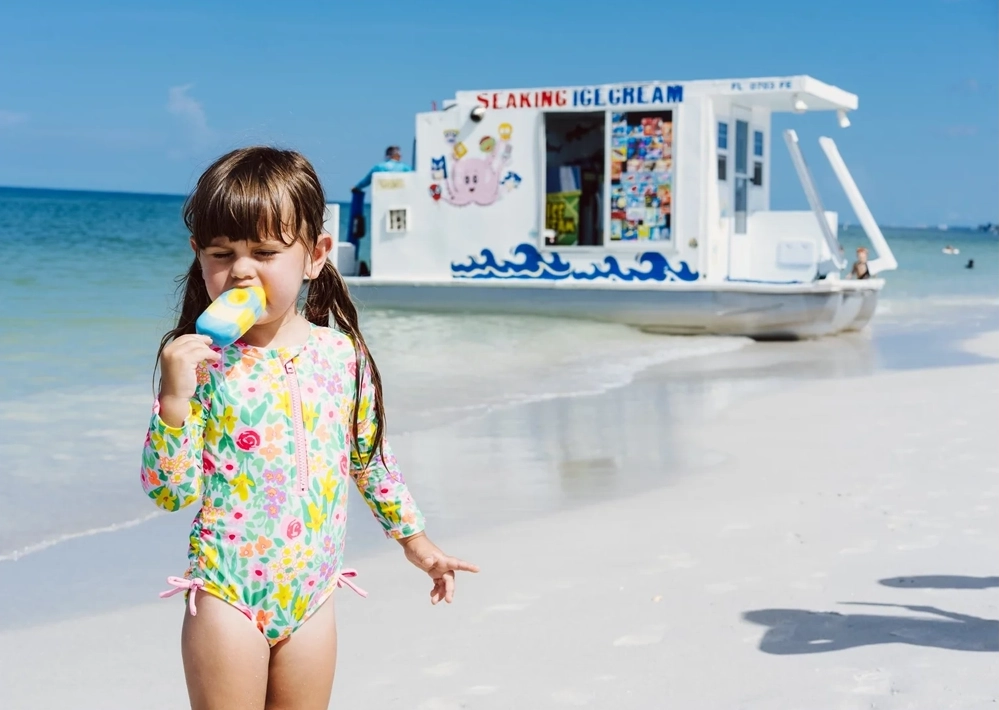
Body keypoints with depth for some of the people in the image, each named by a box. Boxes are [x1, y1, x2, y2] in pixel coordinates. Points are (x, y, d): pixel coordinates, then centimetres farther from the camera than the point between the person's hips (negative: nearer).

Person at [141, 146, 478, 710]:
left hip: (312, 595, 3)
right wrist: (174, 400, -26)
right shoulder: (201, 361, -10)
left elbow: (370, 456, 14)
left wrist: (414, 537, 21)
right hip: (229, 596, -3)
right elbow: (170, 492, -13)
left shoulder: (342, 353, -1)